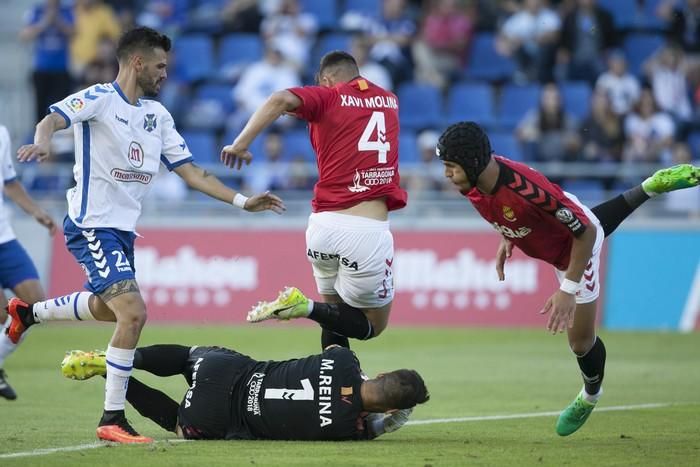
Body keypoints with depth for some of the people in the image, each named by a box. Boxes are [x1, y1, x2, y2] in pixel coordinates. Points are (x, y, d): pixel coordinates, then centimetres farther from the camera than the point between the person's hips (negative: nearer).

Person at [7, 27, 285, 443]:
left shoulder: (157, 115, 11)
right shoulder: (99, 98, -11)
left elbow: (191, 172, 13)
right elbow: (54, 118, -28)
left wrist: (242, 201, 5)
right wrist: (43, 141, -52)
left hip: (124, 229, 9)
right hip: (93, 226, -9)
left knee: (107, 308, 29)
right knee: (133, 312, -20)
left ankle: (28, 313, 53)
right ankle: (112, 419, -13)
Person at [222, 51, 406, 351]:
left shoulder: (327, 97, 6)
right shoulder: (389, 101, 15)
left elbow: (281, 99, -13)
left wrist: (240, 144, -10)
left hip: (324, 225, 1)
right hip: (368, 230, -1)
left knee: (336, 311, 23)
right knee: (373, 325, 13)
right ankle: (308, 308, -11)